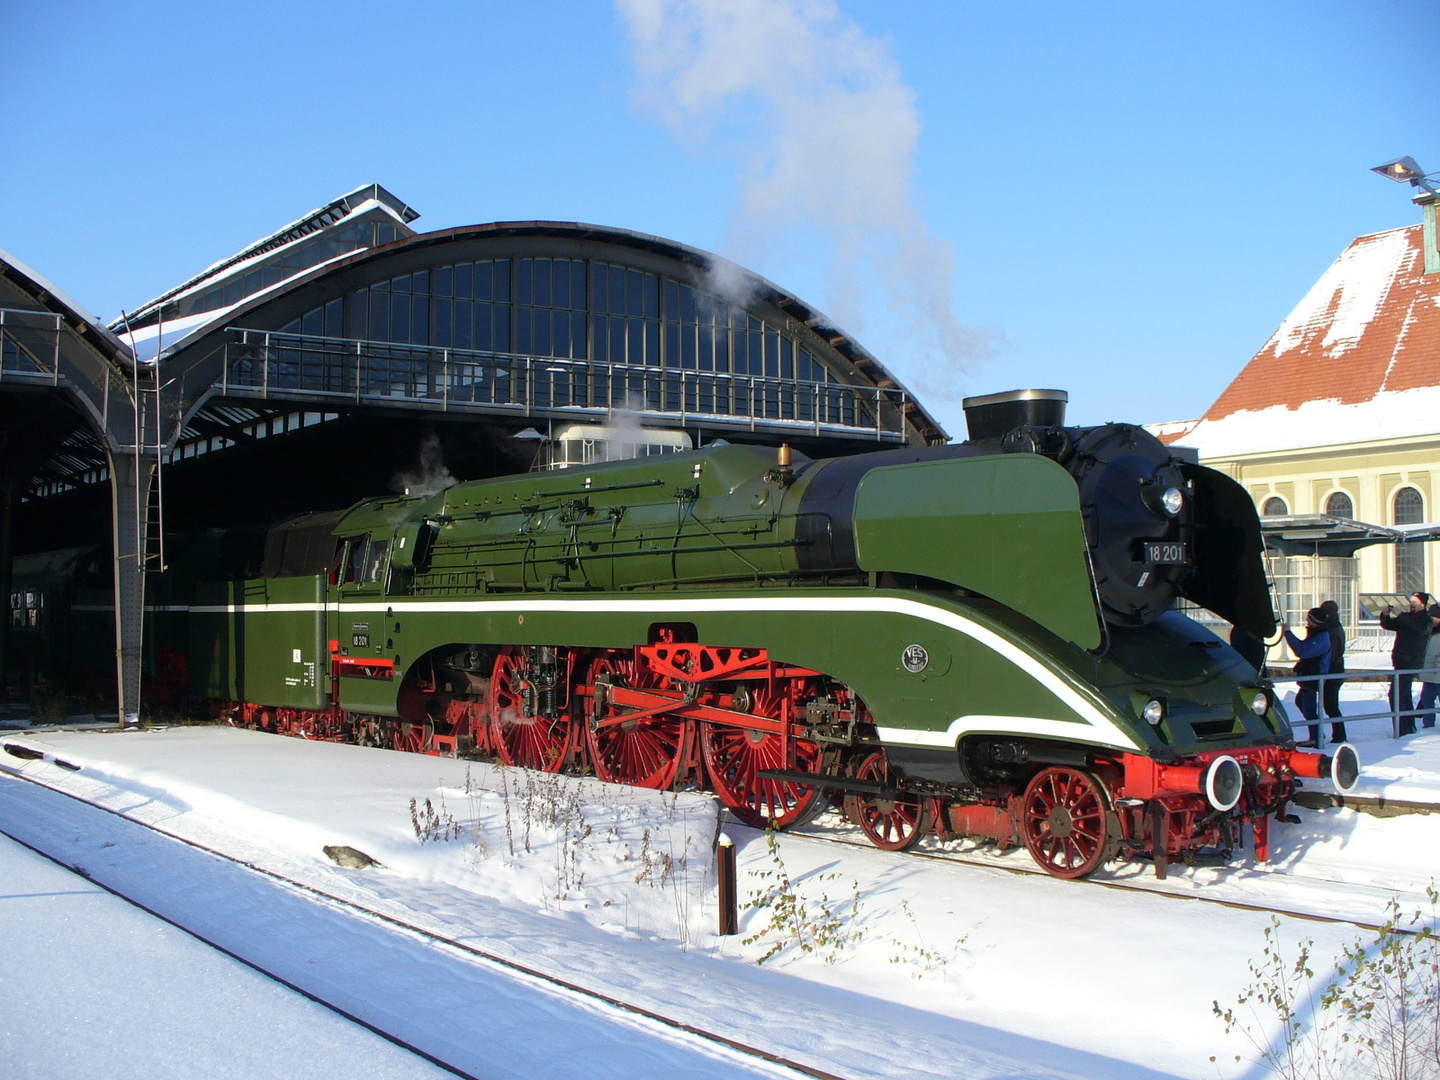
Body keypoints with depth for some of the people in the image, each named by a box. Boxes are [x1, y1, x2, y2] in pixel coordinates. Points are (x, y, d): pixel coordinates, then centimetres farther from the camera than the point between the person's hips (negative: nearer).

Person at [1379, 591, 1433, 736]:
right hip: (1402, 663, 9)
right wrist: (1385, 615, -2)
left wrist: (1400, 615, -31)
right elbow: (1388, 625, 19)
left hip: (1410, 664, -9)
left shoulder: (1425, 620, -8)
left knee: (1396, 694, -16)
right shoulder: (1406, 617, 16)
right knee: (1405, 695, 16)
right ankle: (1410, 728, 25)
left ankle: (1402, 730, -17)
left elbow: (1418, 629, -29)